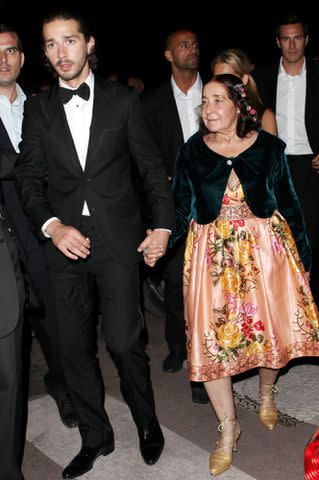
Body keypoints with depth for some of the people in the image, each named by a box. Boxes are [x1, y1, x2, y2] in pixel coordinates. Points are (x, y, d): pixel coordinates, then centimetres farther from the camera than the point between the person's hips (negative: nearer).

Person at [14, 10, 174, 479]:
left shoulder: (123, 99, 4)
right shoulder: (38, 108, 9)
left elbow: (152, 167, 6)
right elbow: (29, 177, 7)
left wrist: (163, 225, -2)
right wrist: (51, 225, -10)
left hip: (118, 238, -2)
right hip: (64, 241, 3)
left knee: (123, 340, -6)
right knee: (75, 347, 9)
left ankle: (147, 423, 23)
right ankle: (95, 437, 29)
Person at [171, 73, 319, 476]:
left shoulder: (267, 146, -1)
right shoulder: (192, 151, 1)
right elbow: (180, 208, 2)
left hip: (265, 247, 0)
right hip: (212, 253, 0)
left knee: (271, 326, 5)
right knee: (210, 338, -2)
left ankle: (266, 392, 40)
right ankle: (228, 428, 18)